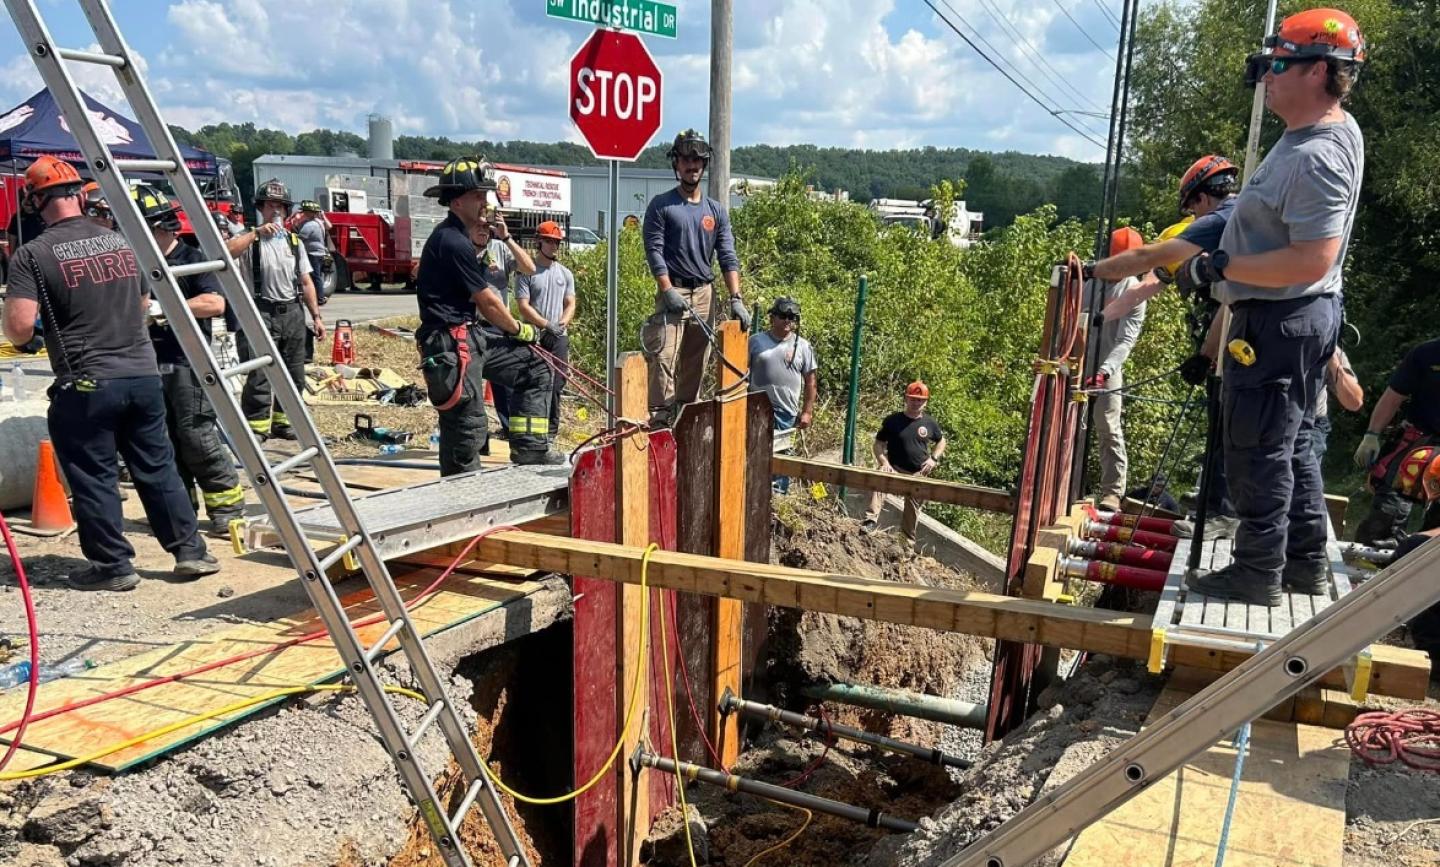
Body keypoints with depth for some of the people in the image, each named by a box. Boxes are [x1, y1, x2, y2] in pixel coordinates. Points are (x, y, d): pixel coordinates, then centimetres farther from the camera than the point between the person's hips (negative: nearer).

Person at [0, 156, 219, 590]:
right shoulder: (122, 241, 6)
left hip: (86, 384, -4)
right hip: (143, 374, 5)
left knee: (94, 478, 8)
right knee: (157, 468, 14)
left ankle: (112, 566, 16)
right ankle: (191, 551, 18)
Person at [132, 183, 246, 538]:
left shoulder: (192, 259, -5)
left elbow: (215, 303, -20)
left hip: (187, 362, -7)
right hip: (150, 365, 7)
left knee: (197, 436, -8)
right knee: (163, 441, 8)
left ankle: (228, 507, 0)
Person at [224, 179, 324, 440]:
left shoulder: (293, 241, 15)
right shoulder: (250, 238, -1)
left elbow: (306, 282, 15)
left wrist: (316, 316, 10)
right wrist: (256, 232, -20)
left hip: (292, 313, 5)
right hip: (262, 314, -5)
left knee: (293, 376, 10)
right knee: (259, 376, -9)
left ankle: (281, 421, 23)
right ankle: (255, 426, -2)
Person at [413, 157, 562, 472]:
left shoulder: (455, 237, 16)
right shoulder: (453, 242, -17)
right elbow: (488, 302, -12)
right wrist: (523, 330, 2)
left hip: (472, 335, 11)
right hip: (451, 345, -11)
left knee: (534, 368, 13)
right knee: (467, 426, -6)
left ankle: (528, 447, 11)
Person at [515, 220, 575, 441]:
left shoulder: (565, 273, 15)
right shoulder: (527, 272, 0)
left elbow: (570, 305, 12)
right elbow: (523, 305, -7)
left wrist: (561, 324, -8)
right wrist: (547, 324, -15)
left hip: (560, 337, 4)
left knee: (555, 384, 3)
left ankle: (551, 430, 10)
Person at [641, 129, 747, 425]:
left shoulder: (716, 210, 13)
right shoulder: (661, 205, 2)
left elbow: (728, 256, 6)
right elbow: (654, 250, -5)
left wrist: (736, 298, -4)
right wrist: (668, 290, -16)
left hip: (705, 293, 4)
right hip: (672, 292, -4)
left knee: (696, 363, 8)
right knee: (665, 356, -15)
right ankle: (660, 416, -15)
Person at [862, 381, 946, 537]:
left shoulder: (930, 423, 1)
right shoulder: (892, 420, -5)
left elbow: (941, 442, 18)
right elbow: (877, 444, -1)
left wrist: (934, 458, -1)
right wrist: (884, 462, -17)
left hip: (919, 474, 2)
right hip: (895, 469, -2)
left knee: (913, 509, 8)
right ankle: (871, 520, -39)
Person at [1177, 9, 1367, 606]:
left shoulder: (1316, 159, -24)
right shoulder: (1335, 128, 9)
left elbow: (1312, 261, -30)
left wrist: (1218, 267, -23)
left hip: (1278, 324, -11)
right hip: (1306, 316, 11)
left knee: (1258, 454, -2)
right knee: (1292, 446, 18)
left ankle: (1258, 575, 9)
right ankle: (1306, 565, 28)